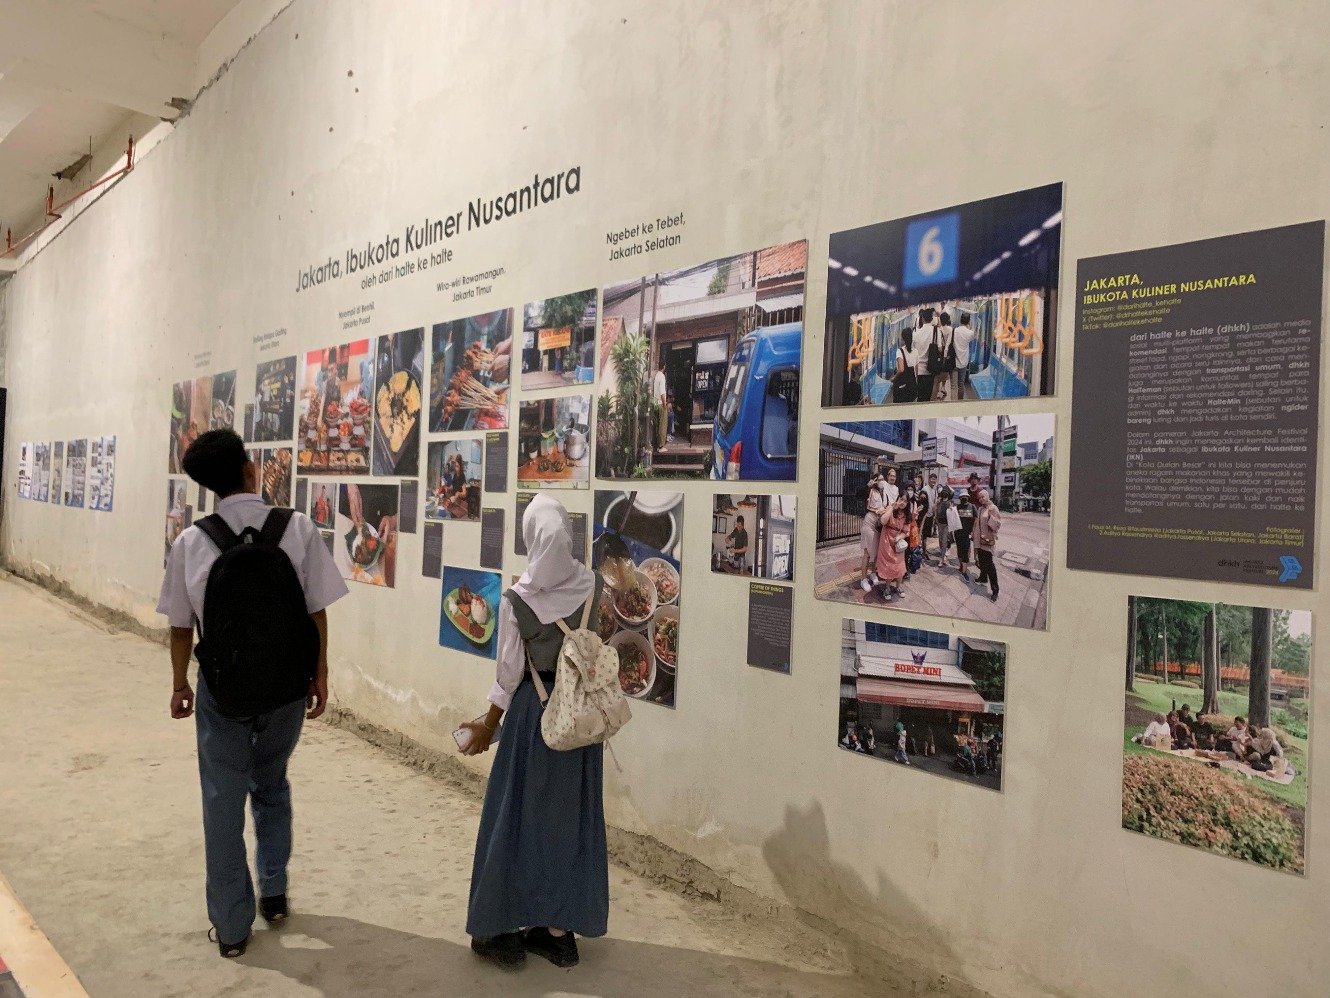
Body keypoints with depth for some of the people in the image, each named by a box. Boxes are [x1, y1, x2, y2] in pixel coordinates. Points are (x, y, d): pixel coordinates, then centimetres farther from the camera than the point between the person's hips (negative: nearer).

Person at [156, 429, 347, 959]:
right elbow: (316, 611, -8)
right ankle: (274, 891, 35)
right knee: (271, 786, 25)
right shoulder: (298, 528, -11)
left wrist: (180, 684, 14)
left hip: (222, 688, 0)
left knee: (223, 801, 14)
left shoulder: (191, 542, -8)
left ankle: (231, 925, 25)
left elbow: (182, 625, 0)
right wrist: (319, 673, 4)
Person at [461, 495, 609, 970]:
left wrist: (488, 725, 5)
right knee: (571, 816, 14)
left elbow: (509, 673, -11)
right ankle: (560, 929, 24)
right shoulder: (592, 585, -8)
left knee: (518, 815, 10)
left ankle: (506, 930, 22)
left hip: (534, 710, -4)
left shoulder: (517, 600, -18)